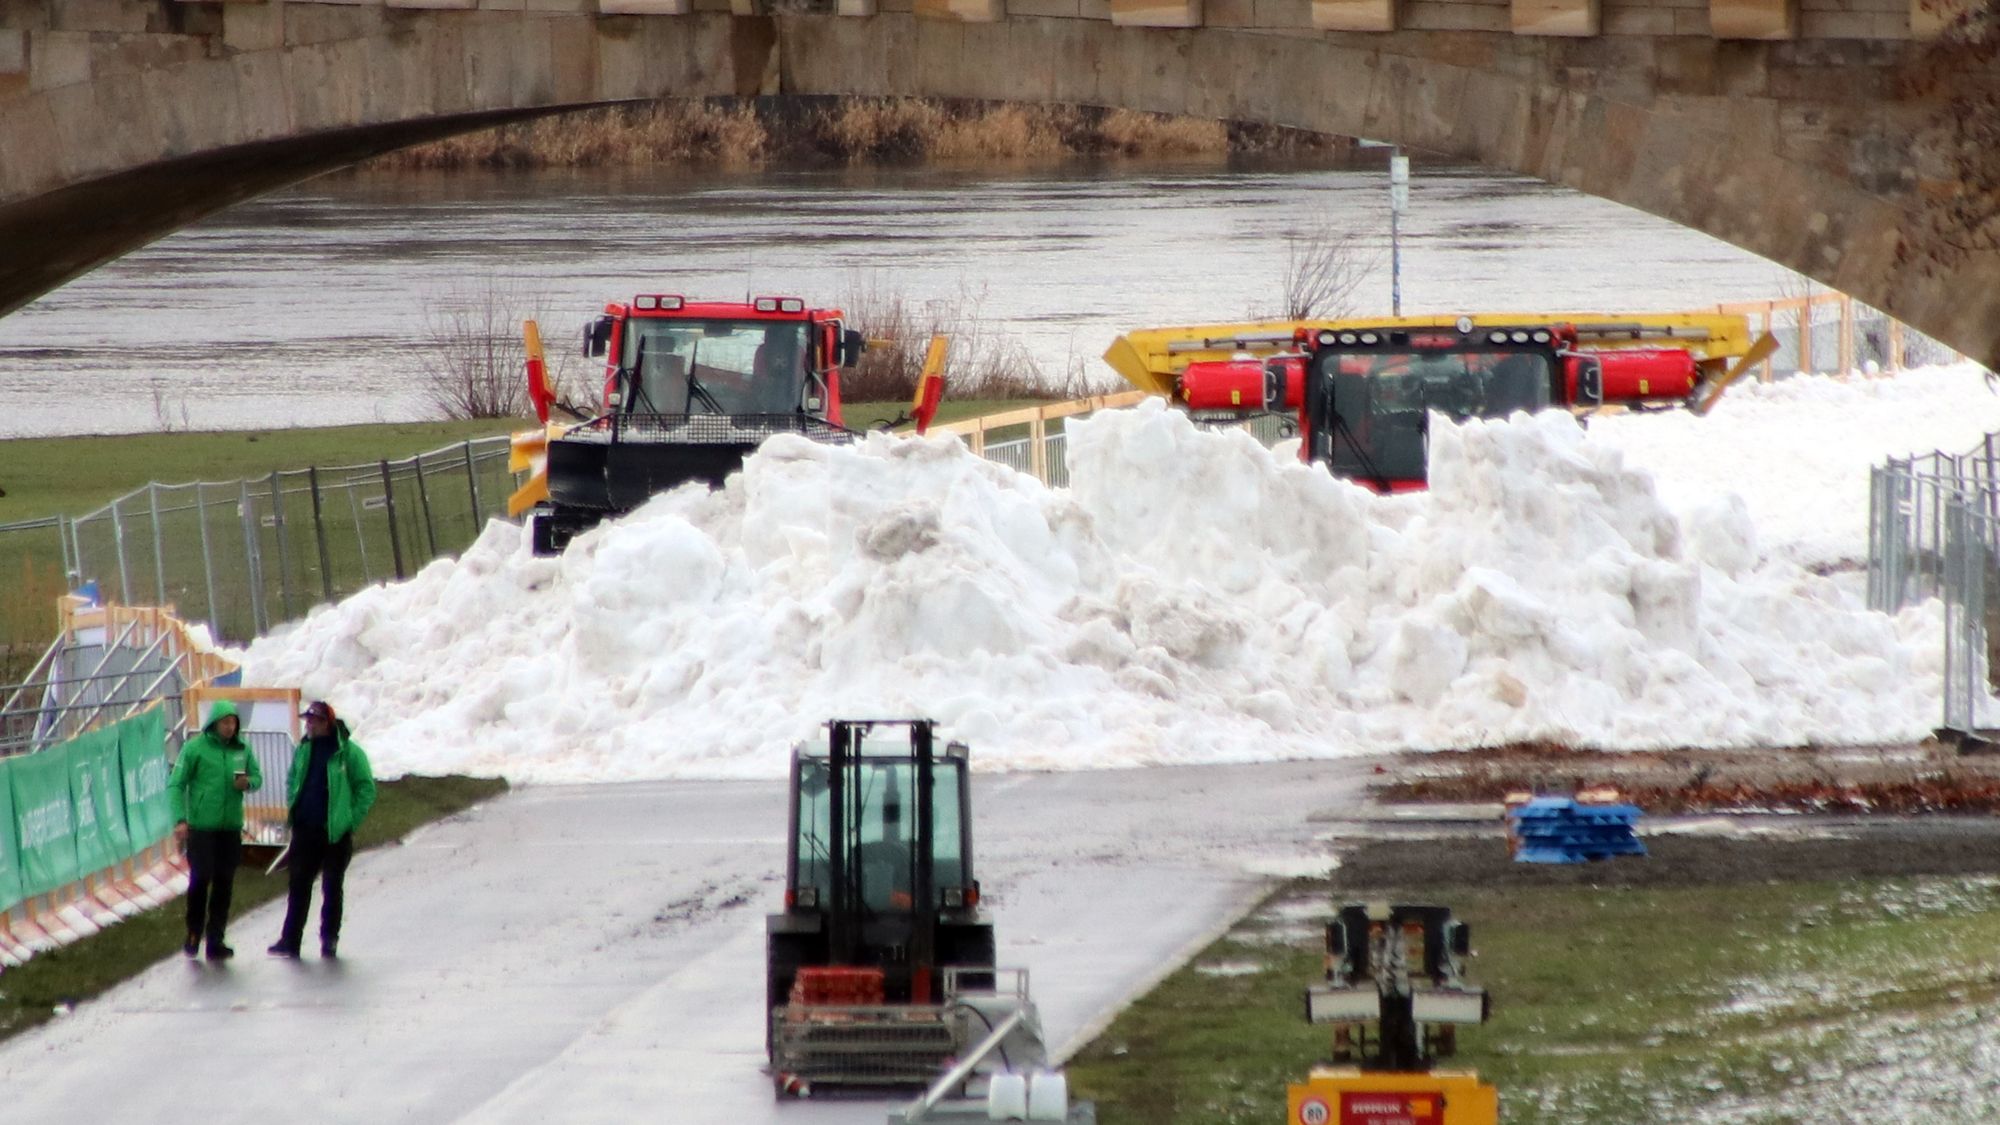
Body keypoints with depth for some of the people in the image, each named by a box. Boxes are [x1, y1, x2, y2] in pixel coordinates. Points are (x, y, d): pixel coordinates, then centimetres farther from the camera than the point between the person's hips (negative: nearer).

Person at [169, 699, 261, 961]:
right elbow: (175, 785, -6)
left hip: (231, 828, 4)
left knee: (224, 884, 4)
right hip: (201, 828, -4)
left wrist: (248, 782, -8)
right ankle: (193, 934, 11)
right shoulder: (195, 748, -6)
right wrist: (180, 819, -15)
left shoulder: (242, 749, 7)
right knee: (200, 880, -7)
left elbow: (257, 777, 17)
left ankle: (215, 940, 9)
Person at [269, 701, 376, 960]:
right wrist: (294, 812, 9)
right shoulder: (303, 750, 9)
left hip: (336, 832, -4)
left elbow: (366, 790, -6)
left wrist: (350, 821, -11)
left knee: (332, 888, 5)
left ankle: (329, 940, 12)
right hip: (305, 831, 4)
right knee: (299, 886, 2)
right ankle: (290, 940, 2)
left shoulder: (348, 752, -8)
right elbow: (293, 782, 22)